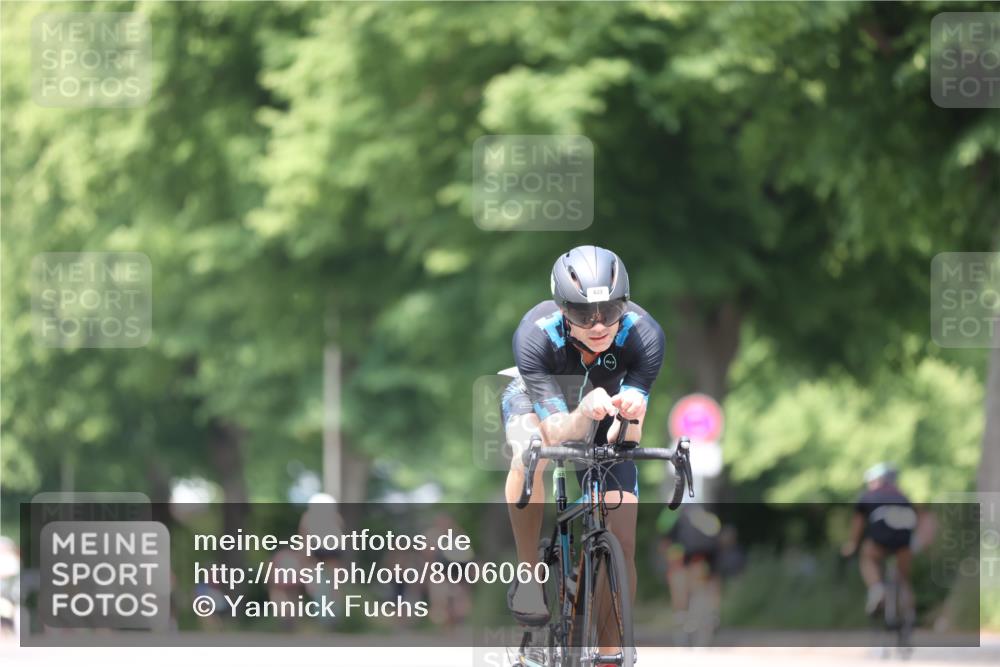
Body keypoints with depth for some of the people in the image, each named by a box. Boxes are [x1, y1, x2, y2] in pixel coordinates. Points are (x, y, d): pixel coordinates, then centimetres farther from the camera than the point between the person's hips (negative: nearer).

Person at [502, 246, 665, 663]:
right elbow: (556, 433, -40)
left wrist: (631, 413, -58)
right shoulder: (535, 335, -39)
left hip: (602, 425, 2)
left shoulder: (644, 335, -35)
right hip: (537, 402, -2)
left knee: (622, 544, -8)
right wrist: (584, 414, -62)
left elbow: (628, 438, -35)